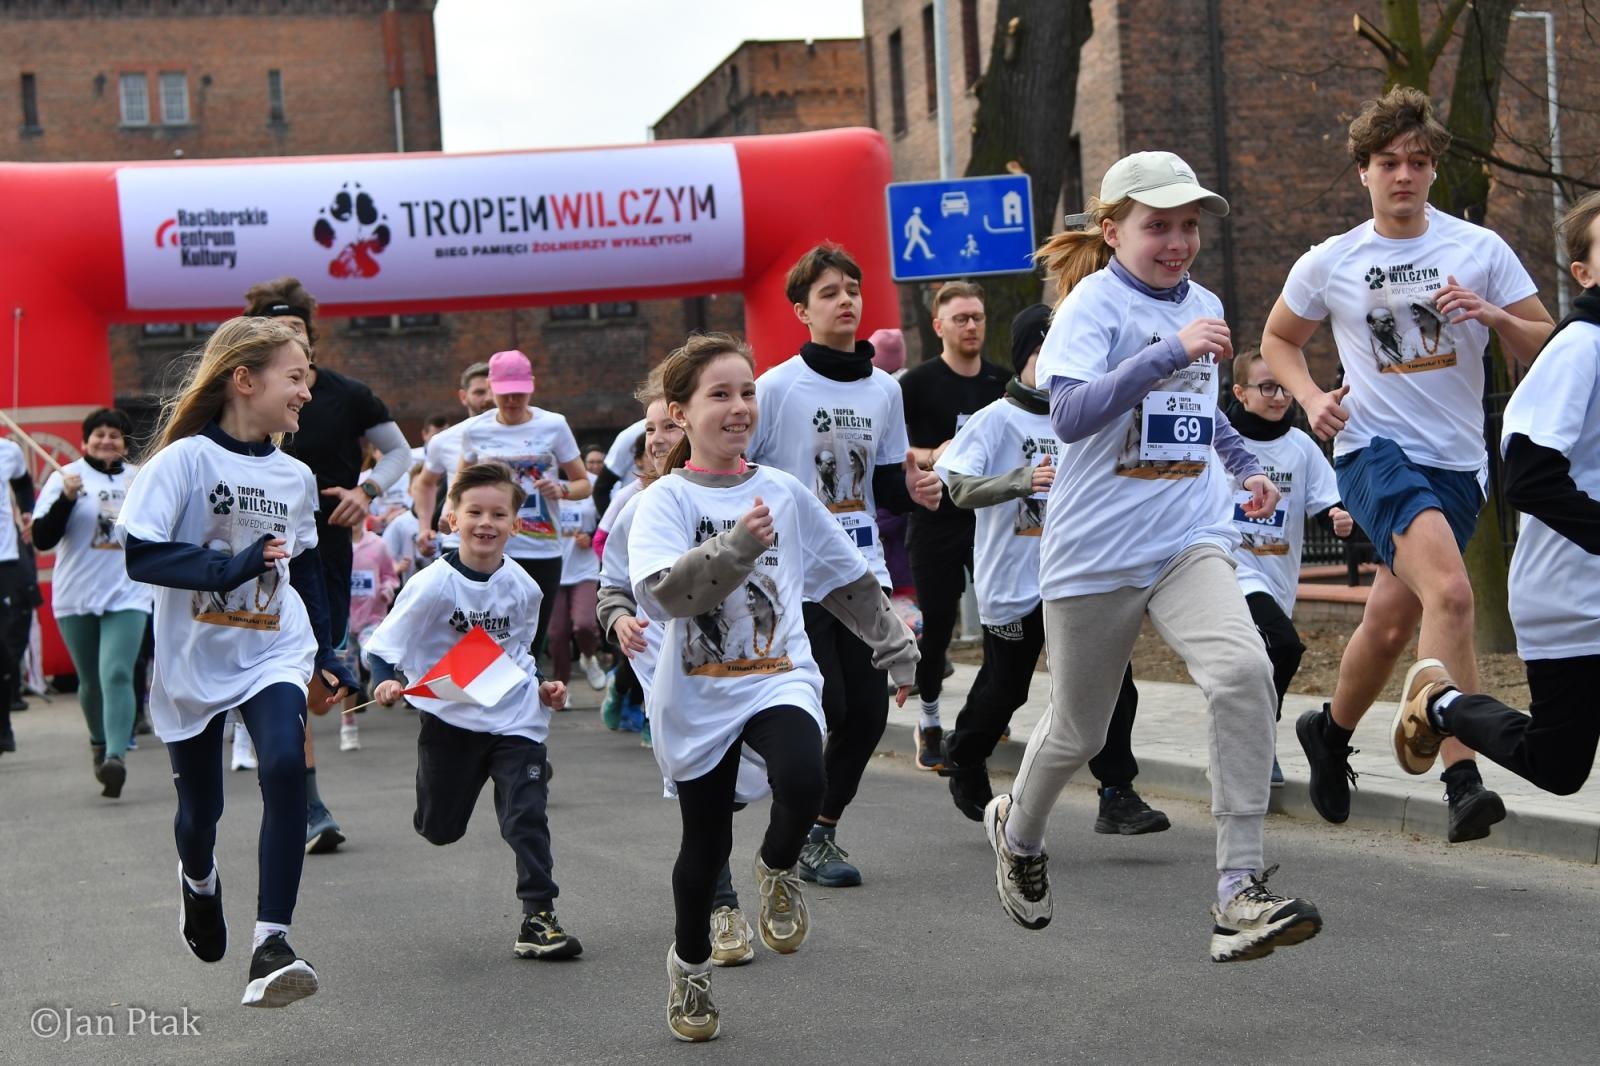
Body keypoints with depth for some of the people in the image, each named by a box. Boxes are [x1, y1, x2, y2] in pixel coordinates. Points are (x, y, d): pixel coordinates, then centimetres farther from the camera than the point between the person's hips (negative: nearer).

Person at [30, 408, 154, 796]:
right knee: (91, 681, 11)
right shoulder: (65, 478, -1)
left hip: (127, 596, 0)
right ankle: (100, 744, 37)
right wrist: (66, 498, -20)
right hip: (76, 597, 0)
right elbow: (42, 539, -9)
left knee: (117, 674, -17)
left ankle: (116, 757, -26)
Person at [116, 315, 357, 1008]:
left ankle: (270, 947, -23)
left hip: (274, 654, 2)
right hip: (193, 662, -2)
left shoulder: (294, 476, 4)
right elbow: (140, 554, -21)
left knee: (285, 767, -24)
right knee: (200, 806, 11)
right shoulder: (185, 459, -12)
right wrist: (230, 567, -30)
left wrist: (327, 655, 16)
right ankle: (199, 880, 50)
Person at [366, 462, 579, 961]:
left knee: (527, 816, -11)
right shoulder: (434, 584, -15)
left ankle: (538, 919, -4)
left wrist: (541, 687, 4)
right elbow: (383, 644, -12)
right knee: (439, 828, 14)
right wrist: (383, 682, -30)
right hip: (449, 718, -1)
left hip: (514, 718, 2)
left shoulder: (522, 586, -2)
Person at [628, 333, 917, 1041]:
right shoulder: (666, 501, -7)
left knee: (802, 783, -29)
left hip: (780, 678, 1)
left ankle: (777, 871, 5)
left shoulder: (785, 493, 4)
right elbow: (660, 592, -24)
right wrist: (736, 546, -35)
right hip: (697, 697, -1)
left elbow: (851, 581, 14)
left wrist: (897, 652, 17)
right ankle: (689, 966, 36)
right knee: (706, 845, 9)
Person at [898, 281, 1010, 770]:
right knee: (937, 623, 1)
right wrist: (929, 457, -21)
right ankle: (929, 722, 16)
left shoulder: (1003, 382, 8)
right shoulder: (919, 382, -5)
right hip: (937, 521, -3)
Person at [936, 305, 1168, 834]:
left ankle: (1118, 796, -9)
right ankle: (962, 758, 41)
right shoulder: (996, 420, -8)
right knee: (1004, 687, 11)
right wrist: (1021, 480, -36)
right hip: (1014, 584, -3)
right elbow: (958, 485, -21)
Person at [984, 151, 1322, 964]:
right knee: (1078, 731, 11)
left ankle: (1240, 892, -23)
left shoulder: (1203, 305, 11)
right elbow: (1070, 416, -28)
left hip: (1188, 543, 4)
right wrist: (1171, 351, -32)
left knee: (1243, 673, -24)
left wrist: (1244, 464, 25)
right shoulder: (1094, 305, -9)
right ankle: (1016, 829, 46)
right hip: (1095, 550, -4)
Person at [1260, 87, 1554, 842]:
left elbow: (1545, 348, 6)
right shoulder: (1328, 264, 3)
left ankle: (1331, 730, 40)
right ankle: (1462, 780, -31)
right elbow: (1278, 339, 19)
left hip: (1457, 462, 3)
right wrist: (1311, 398, 0)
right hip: (1374, 449, -3)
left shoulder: (1480, 250, 3)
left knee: (1391, 623, 11)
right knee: (1450, 592, -27)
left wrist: (1494, 317, -15)